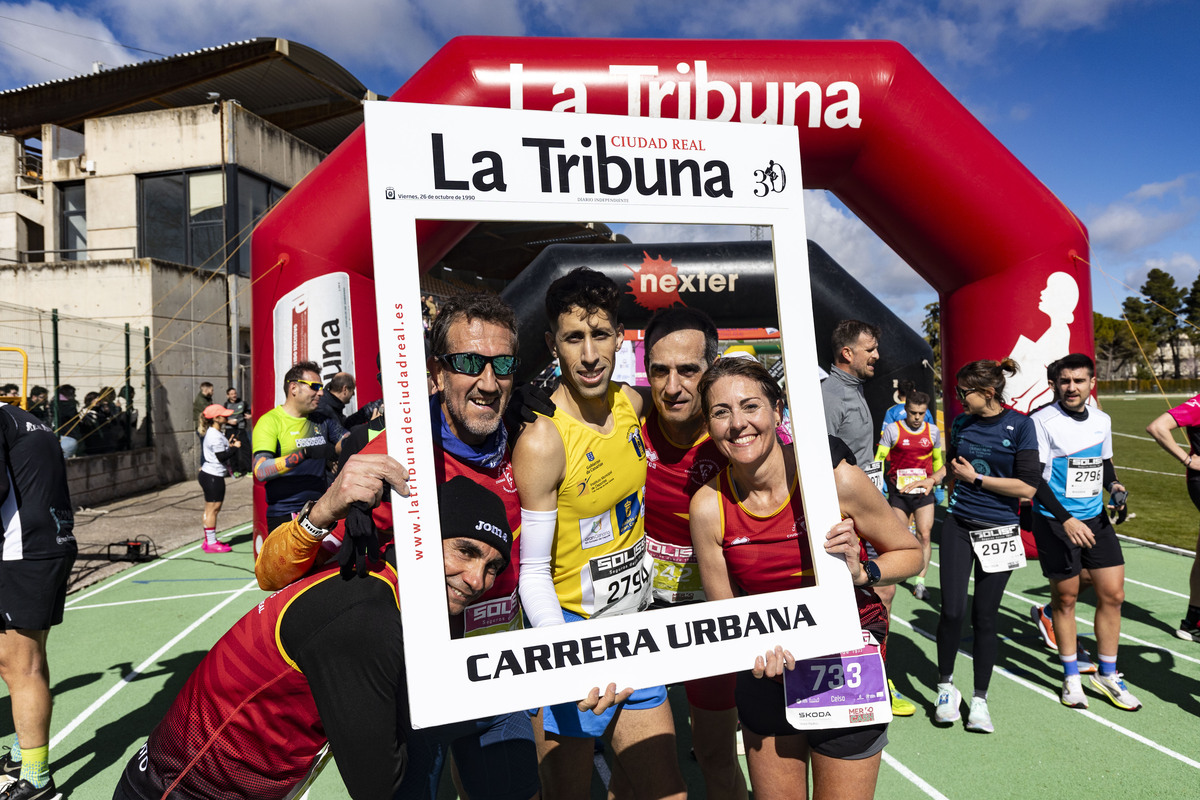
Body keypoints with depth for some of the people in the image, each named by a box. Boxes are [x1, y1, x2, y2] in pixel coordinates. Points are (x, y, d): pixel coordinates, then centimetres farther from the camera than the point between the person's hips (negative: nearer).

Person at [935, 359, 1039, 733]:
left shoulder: (1019, 425, -8)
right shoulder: (961, 423, 5)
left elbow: (1028, 487, -14)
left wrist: (976, 478, -11)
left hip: (998, 530, -2)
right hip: (958, 526, 3)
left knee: (985, 617, 5)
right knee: (952, 610, -5)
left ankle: (979, 700, 22)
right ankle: (945, 686, 18)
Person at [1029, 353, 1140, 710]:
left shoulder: (1102, 420, 7)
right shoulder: (1042, 421, -13)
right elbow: (1034, 478, -16)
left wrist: (1113, 484, -1)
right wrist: (1065, 520, -22)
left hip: (1096, 518, 6)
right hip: (1055, 521, -5)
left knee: (1113, 594, 5)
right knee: (1065, 597, 5)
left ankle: (1107, 675, 23)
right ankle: (1071, 677, 21)